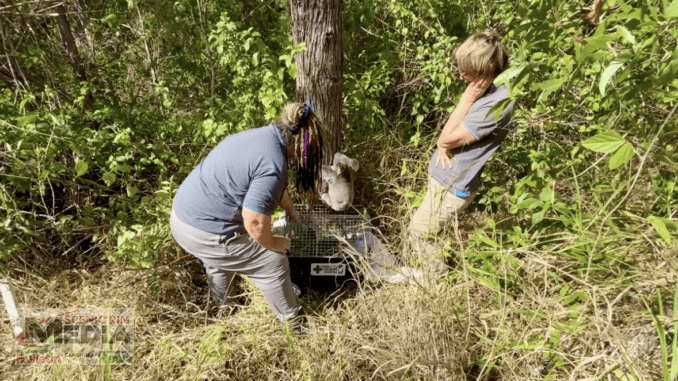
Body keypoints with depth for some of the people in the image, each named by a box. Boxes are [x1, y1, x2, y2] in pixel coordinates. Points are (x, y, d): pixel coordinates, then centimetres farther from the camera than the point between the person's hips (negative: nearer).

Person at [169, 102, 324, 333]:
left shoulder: (263, 134, 5)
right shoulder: (273, 164, -25)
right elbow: (255, 224, -24)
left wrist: (291, 211, 36)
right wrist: (278, 243, -3)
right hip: (204, 233, -10)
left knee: (219, 258, 36)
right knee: (274, 263, 5)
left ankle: (224, 310, 60)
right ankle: (294, 324, 27)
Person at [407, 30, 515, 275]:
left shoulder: (497, 103, -29)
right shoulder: (485, 89, 0)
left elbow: (449, 138, -23)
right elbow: (446, 136, 5)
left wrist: (467, 100, -20)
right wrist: (445, 144, -14)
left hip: (452, 185, -9)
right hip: (443, 175, 9)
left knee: (418, 232, 7)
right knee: (427, 228, 26)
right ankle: (438, 273, 50)